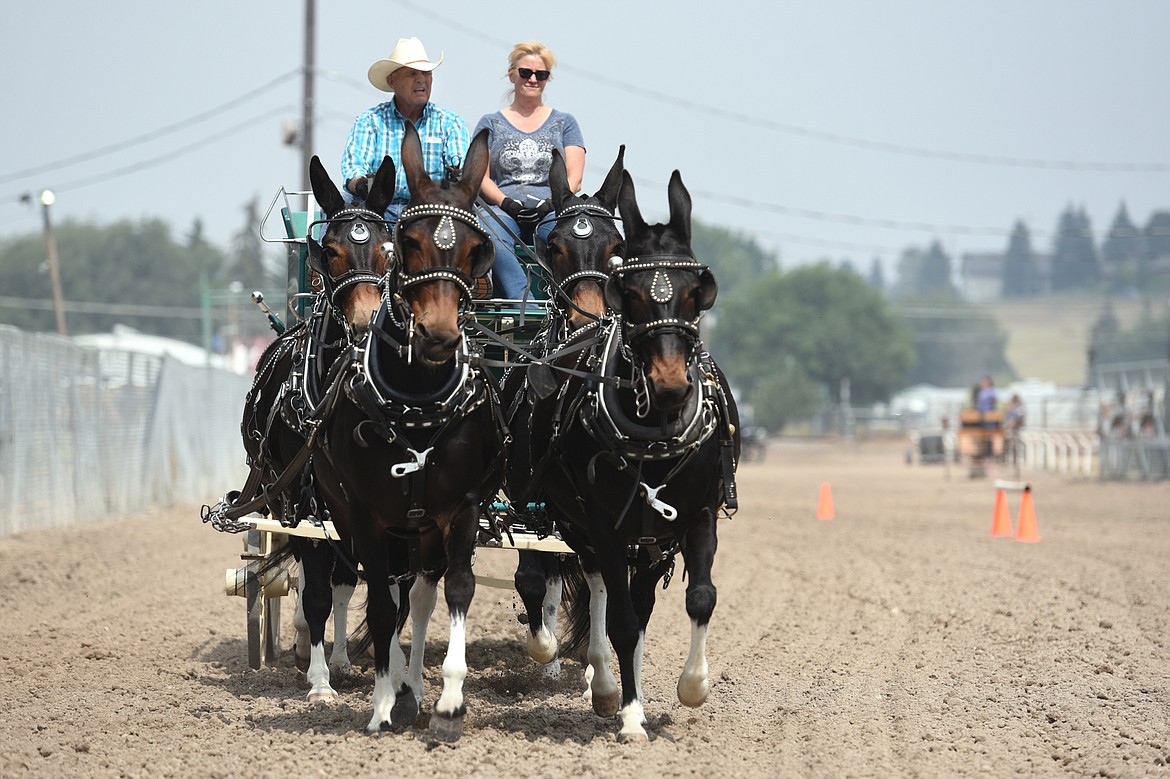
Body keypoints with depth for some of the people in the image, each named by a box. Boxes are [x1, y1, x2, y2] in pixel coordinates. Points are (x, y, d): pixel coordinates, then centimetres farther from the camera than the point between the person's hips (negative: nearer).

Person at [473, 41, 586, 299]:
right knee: (490, 234, -39)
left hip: (551, 212, 1)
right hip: (504, 211, -1)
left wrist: (553, 203, -10)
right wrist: (506, 202, -11)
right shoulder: (490, 123, 20)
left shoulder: (564, 123, 22)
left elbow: (574, 177, 11)